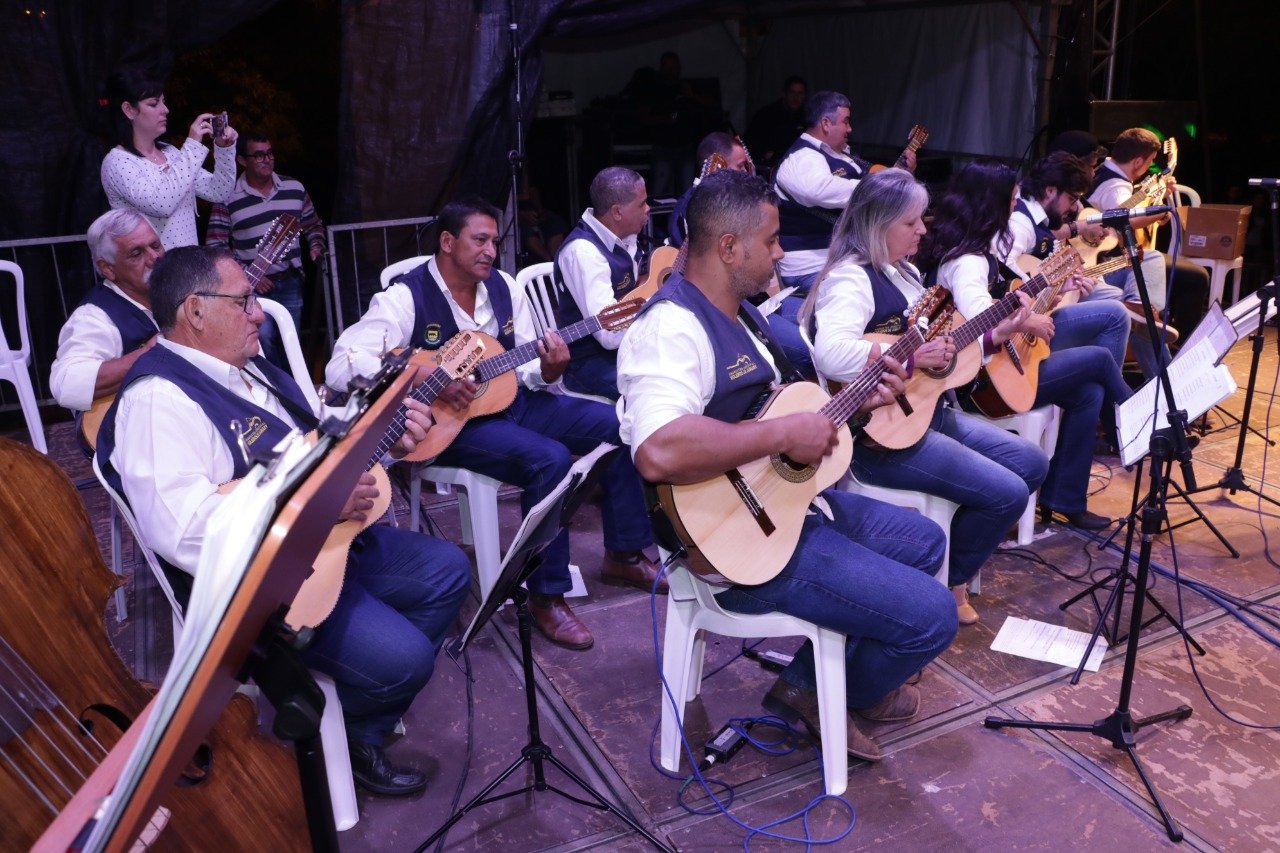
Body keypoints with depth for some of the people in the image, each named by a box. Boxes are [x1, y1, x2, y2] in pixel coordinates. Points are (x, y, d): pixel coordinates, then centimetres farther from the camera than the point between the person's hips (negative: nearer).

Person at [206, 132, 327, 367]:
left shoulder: (295, 188, 6)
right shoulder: (227, 198, -6)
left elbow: (313, 225, 19)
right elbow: (215, 246, -7)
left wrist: (316, 245, -1)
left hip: (290, 281, 4)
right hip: (252, 285, -3)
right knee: (264, 338, -18)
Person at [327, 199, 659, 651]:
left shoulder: (503, 287, 6)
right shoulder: (407, 296, -12)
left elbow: (527, 369, 11)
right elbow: (341, 366, -22)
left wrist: (549, 368, -14)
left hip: (510, 401, 7)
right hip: (451, 422, -7)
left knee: (622, 423, -3)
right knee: (550, 458, -32)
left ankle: (624, 554, 12)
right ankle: (546, 595, -13)